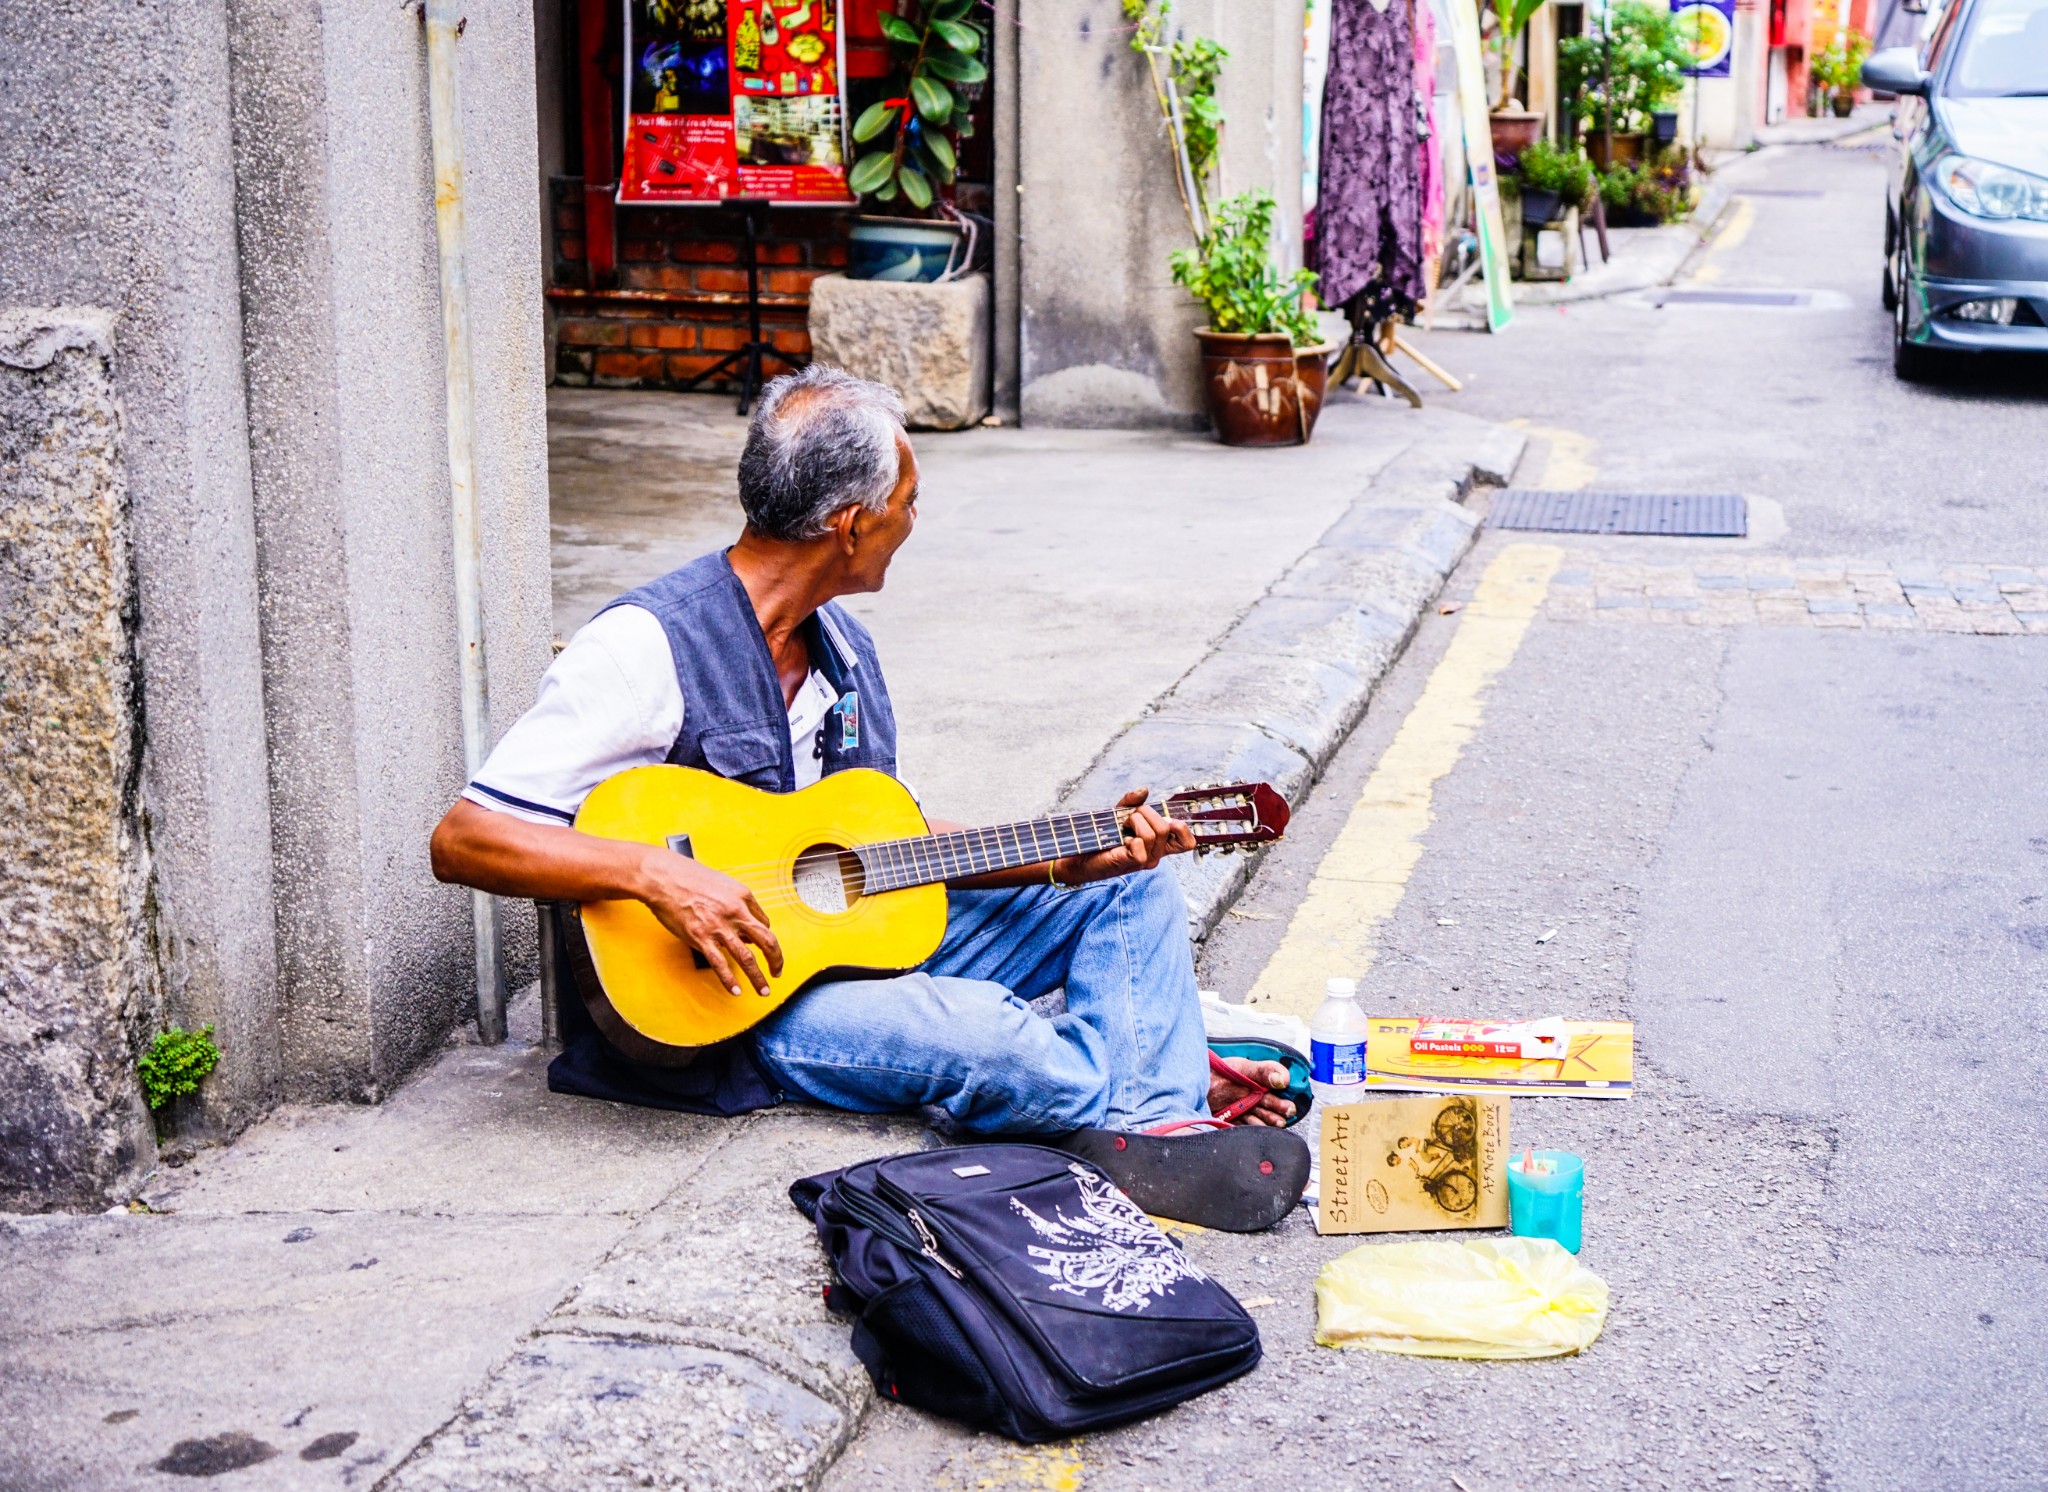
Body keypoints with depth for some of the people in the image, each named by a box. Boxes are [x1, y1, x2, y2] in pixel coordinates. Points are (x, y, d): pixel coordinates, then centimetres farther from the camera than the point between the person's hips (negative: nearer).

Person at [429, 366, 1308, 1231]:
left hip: (857, 927, 9)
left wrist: (1068, 860, 4)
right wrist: (655, 875, -33)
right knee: (978, 1031, -33)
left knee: (1134, 889, 2)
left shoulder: (840, 641, 11)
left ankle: (1139, 1129, -22)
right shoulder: (646, 647, -17)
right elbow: (462, 840, -20)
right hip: (723, 1005, -9)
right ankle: (1170, 1084, -8)